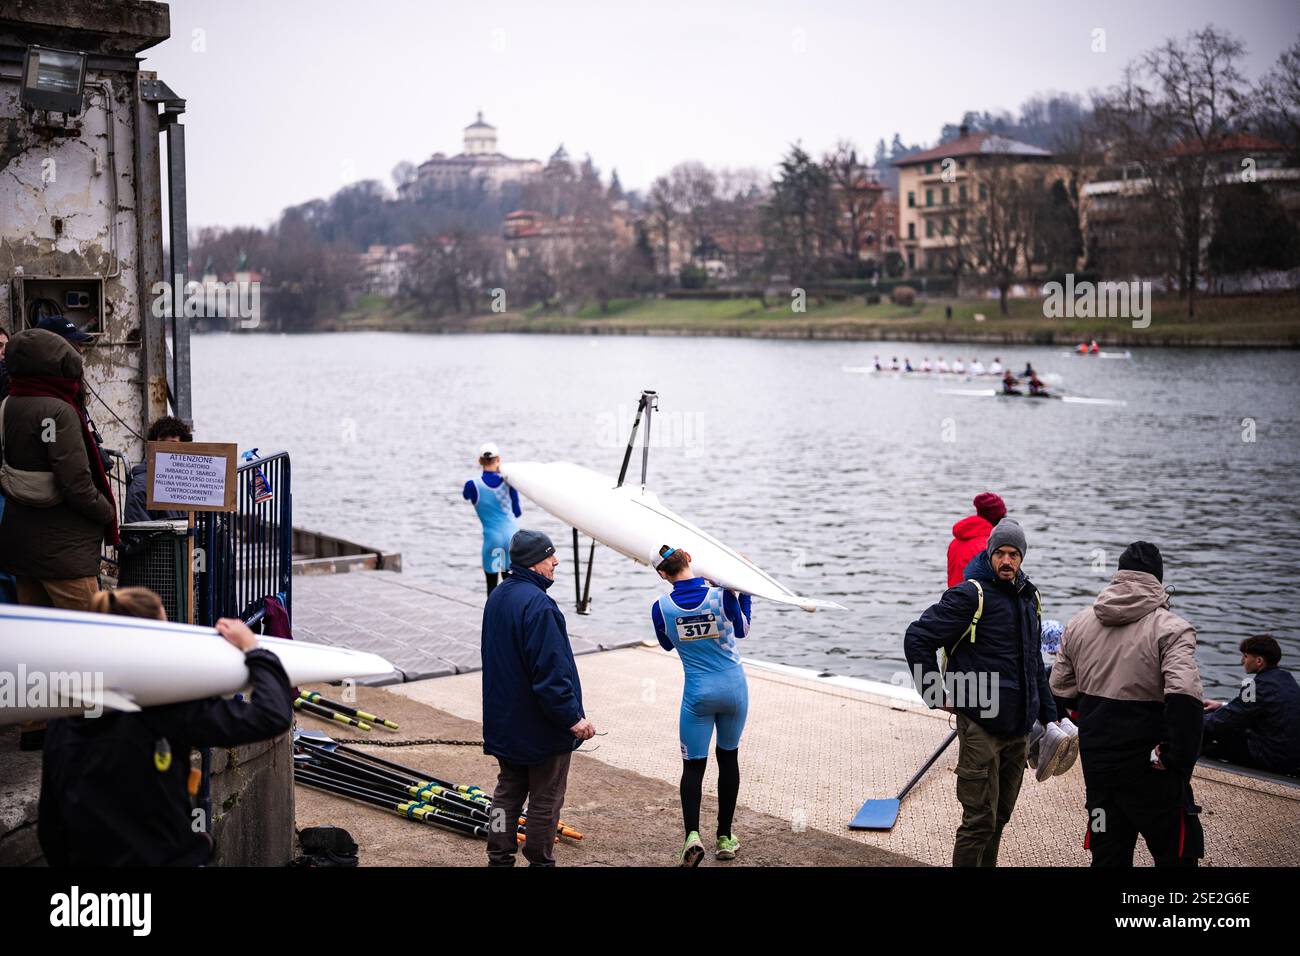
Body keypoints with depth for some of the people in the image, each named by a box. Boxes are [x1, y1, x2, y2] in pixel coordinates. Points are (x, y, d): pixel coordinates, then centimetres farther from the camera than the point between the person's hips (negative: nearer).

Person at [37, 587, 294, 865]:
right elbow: (272, 716, -19)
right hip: (169, 859, -6)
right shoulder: (166, 711, -19)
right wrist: (252, 649, -5)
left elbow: (49, 825, 5)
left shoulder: (62, 723, -2)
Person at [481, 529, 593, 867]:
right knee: (545, 799, 4)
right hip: (542, 725, -9)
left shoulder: (497, 597, 7)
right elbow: (551, 669, -26)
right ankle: (539, 861, 12)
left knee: (508, 791, 17)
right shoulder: (538, 604, -24)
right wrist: (573, 718, -20)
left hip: (505, 722, 9)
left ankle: (499, 858, 21)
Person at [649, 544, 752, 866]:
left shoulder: (661, 607, -12)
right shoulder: (722, 595, -13)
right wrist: (744, 591, 15)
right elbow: (742, 630, 7)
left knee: (693, 765, 6)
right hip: (733, 688, 1)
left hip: (697, 693, -1)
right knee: (728, 757, 17)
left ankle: (692, 834, -16)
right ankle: (724, 838, 22)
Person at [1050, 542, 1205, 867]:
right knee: (1178, 854, 6)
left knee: (1108, 855, 15)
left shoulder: (1078, 623, 7)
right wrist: (1178, 759, -20)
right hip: (1150, 768, -5)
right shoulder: (1171, 628, -12)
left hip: (1097, 764, 6)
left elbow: (1060, 692, 12)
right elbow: (1184, 698, -25)